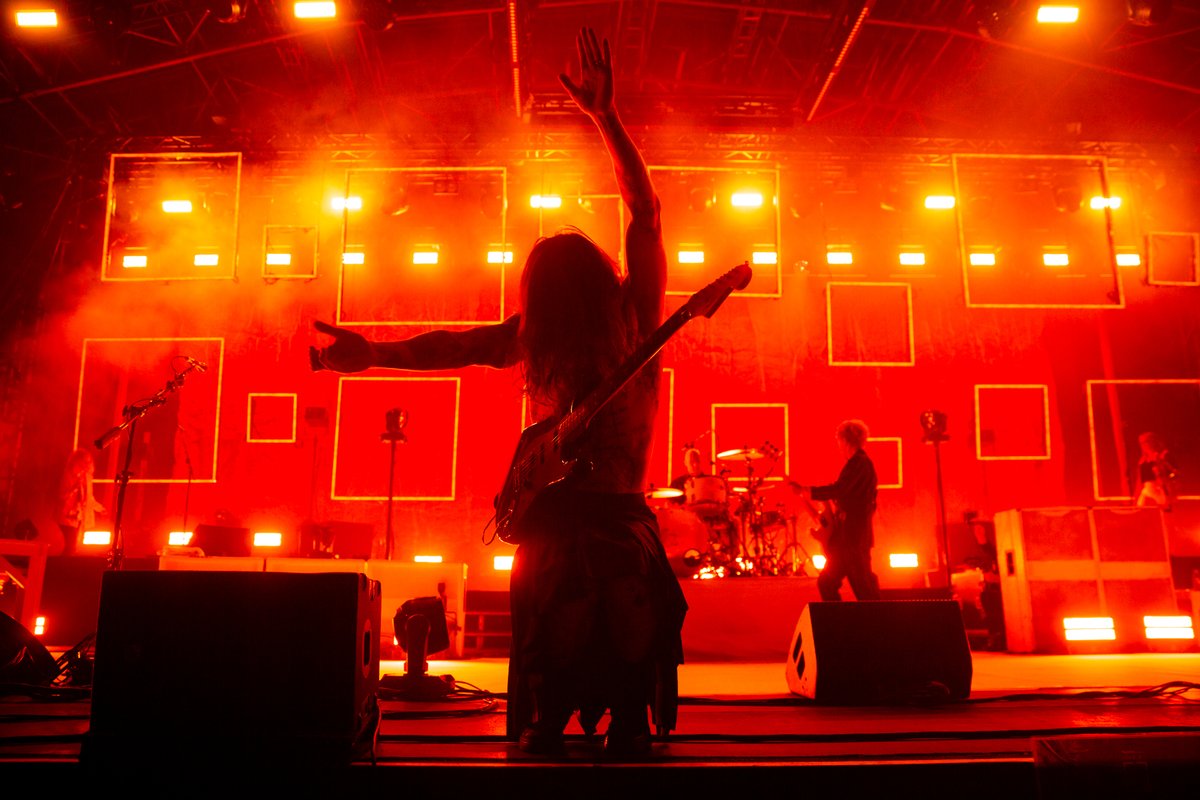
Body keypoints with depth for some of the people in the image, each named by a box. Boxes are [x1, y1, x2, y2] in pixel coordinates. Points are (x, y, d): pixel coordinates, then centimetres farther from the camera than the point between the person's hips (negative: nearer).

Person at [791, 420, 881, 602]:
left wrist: (808, 491, -18)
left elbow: (839, 489, -24)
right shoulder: (856, 462, 17)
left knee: (863, 586, -6)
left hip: (855, 536, -10)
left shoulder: (860, 462, -13)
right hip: (846, 536, 10)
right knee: (826, 583, 11)